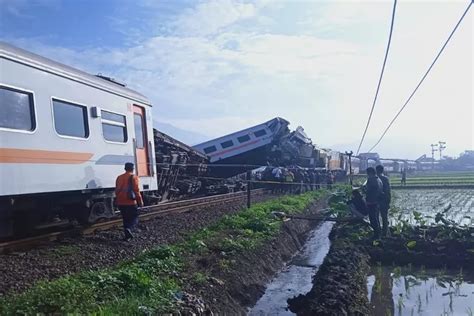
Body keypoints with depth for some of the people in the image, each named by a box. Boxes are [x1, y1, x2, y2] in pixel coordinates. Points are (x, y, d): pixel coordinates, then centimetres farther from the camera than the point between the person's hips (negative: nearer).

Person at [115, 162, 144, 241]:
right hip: (131, 203, -5)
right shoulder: (134, 177, -7)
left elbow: (117, 191, 13)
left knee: (126, 219, 16)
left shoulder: (119, 178, 9)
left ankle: (127, 235, 15)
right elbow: (137, 191, -11)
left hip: (121, 203, 5)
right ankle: (128, 228, -21)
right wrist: (140, 201, -2)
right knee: (134, 218, 5)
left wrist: (117, 202, 23)